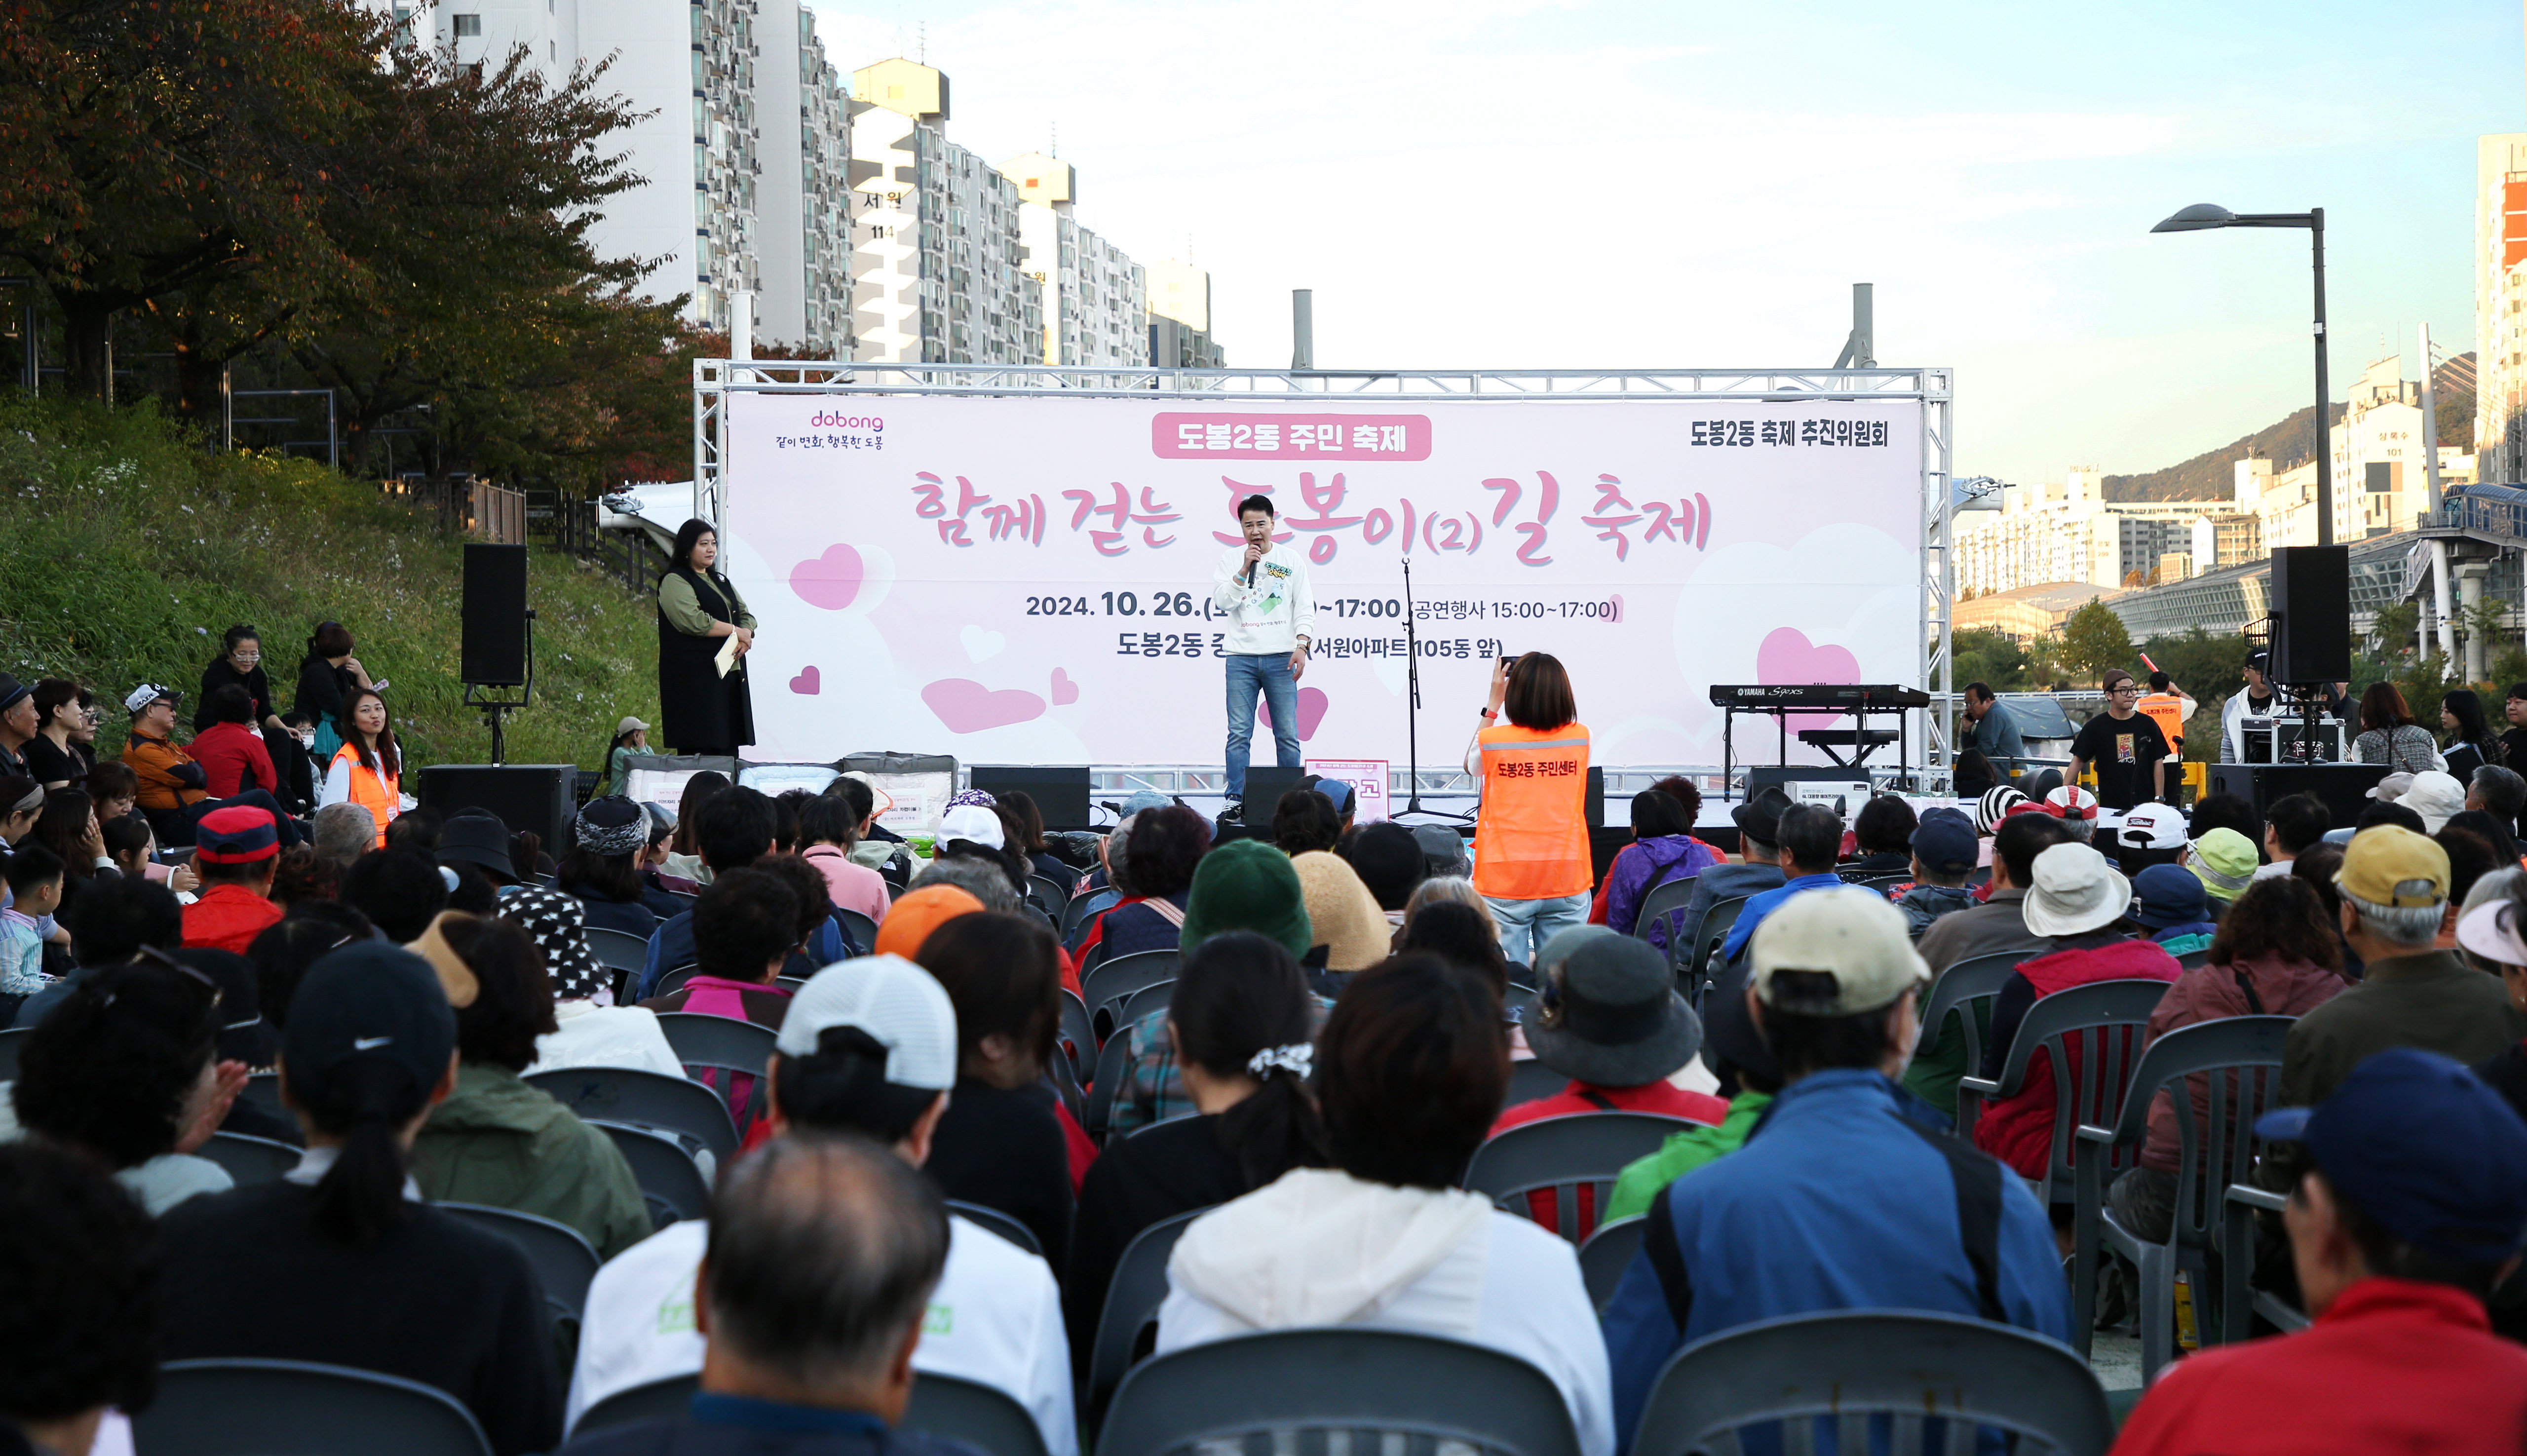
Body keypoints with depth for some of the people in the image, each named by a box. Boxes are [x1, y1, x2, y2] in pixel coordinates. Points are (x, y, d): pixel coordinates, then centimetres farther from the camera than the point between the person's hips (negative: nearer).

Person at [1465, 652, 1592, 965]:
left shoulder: (1492, 740, -7)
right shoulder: (1580, 737, -1)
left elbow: (1470, 765, 17)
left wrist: (1493, 703, 17)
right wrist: (1549, 689, 21)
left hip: (1505, 883, -2)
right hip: (1567, 882, 2)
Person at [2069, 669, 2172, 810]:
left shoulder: (2147, 724, 5)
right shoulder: (2096, 726, 2)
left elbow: (2158, 762, 8)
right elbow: (2078, 760, 3)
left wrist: (2159, 799, 2)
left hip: (2145, 803, 1)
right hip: (2110, 805, -1)